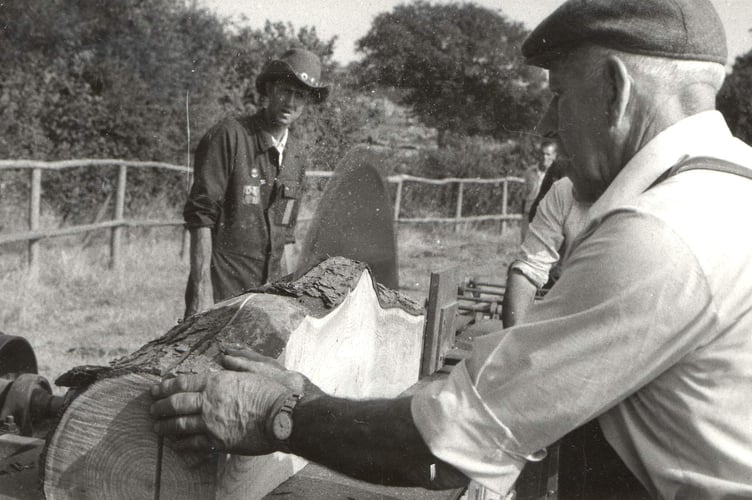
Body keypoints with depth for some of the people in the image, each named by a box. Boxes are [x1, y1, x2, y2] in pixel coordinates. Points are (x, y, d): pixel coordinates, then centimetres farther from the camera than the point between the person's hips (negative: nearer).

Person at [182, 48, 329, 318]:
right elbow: (200, 216, -13)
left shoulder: (296, 157, 12)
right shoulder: (228, 136, -9)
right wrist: (201, 290, -18)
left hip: (269, 290, 6)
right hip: (221, 291, -6)